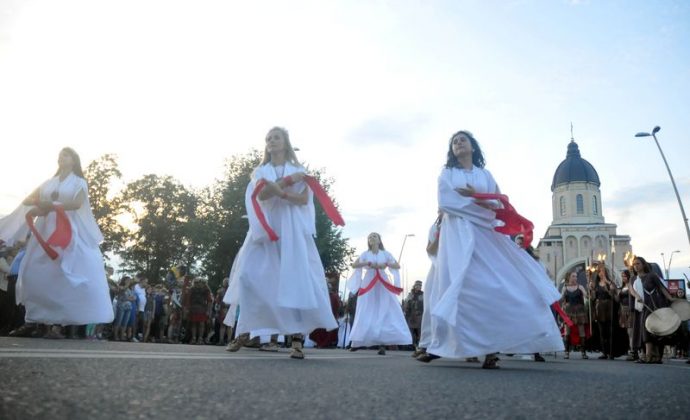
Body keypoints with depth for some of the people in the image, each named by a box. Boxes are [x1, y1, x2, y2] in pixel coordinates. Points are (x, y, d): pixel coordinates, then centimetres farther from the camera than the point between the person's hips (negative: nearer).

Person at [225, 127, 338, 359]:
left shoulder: (298, 170, 12)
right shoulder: (261, 171, 15)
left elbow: (304, 199, -3)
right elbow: (261, 195, -5)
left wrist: (280, 191, -18)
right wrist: (289, 180, -11)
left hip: (291, 228, -2)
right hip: (265, 227, 2)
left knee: (295, 279, -13)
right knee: (250, 277, -7)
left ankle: (297, 340, -14)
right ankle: (243, 332, 3)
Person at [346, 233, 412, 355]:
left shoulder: (385, 254, 8)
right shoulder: (365, 254, 8)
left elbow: (397, 266, 2)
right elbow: (354, 265, -2)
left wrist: (386, 264, -15)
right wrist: (367, 263, -14)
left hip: (383, 286, 0)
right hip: (368, 285, 0)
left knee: (384, 313, -8)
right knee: (366, 314, -1)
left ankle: (382, 343, -10)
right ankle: (357, 342, 6)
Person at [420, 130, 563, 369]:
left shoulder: (485, 175, 20)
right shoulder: (447, 174, 14)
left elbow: (496, 205, 7)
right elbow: (445, 202, -4)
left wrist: (472, 195, -9)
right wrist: (480, 204, -5)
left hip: (484, 234, 2)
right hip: (458, 233, -2)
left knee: (491, 287, -12)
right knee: (462, 284, -14)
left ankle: (490, 348, -12)